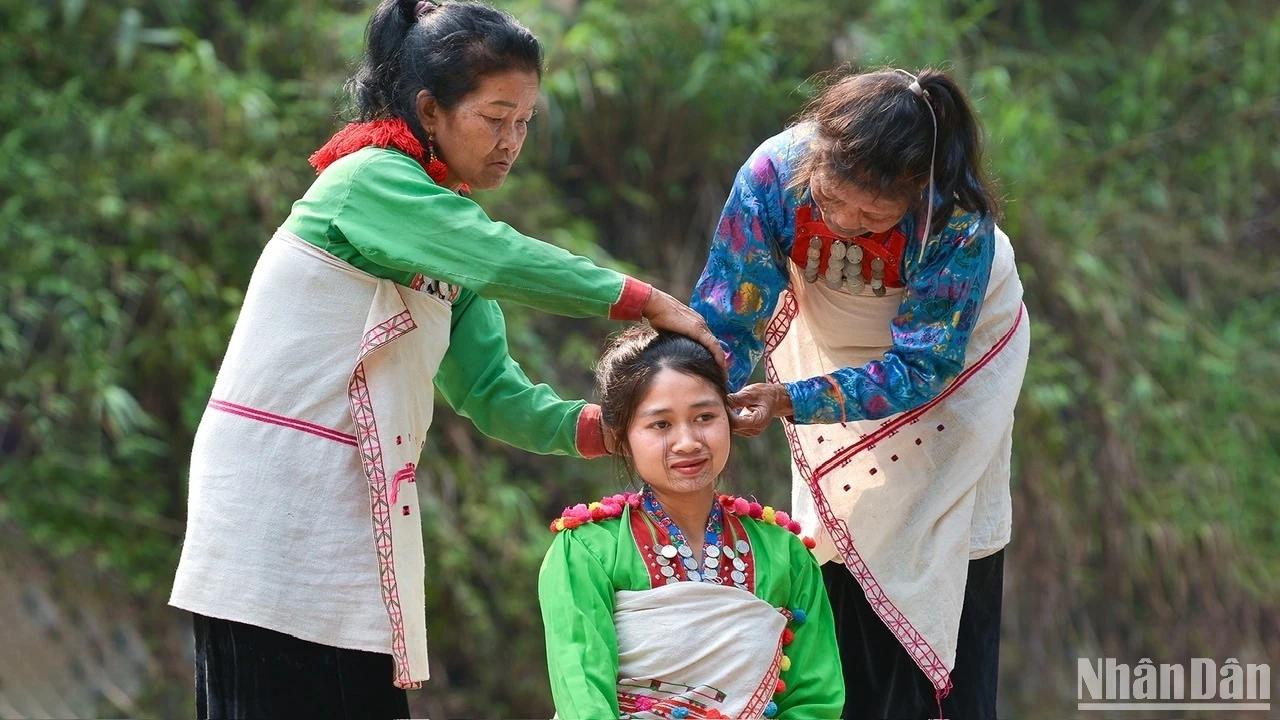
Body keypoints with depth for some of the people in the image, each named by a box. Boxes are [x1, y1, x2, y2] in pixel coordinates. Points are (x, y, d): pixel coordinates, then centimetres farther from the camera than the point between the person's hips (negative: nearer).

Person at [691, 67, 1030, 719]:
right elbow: (726, 322, -24)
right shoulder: (775, 172, -32)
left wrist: (789, 401, -41)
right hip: (831, 345, 2)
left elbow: (921, 365, -32)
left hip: (957, 348, -2)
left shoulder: (959, 217, -37)